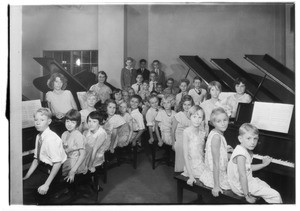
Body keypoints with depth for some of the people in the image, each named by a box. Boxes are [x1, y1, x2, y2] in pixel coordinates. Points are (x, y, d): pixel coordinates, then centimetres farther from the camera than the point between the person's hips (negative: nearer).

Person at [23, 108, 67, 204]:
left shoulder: (52, 138, -23)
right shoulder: (38, 137, 1)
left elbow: (57, 163, -24)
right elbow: (36, 159, 9)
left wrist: (46, 185, -22)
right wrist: (27, 176, 3)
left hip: (53, 171, -8)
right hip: (42, 166, 8)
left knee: (25, 187, -17)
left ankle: (31, 203, 7)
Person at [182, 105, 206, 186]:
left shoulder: (202, 132, 4)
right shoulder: (187, 131, -12)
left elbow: (202, 151, 9)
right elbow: (185, 154, -14)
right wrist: (191, 176, -17)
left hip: (202, 165, 6)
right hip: (192, 167, -6)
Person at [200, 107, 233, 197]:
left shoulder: (214, 132, 2)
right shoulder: (217, 137, -24)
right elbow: (215, 163, -26)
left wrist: (225, 150, 19)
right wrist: (216, 186, -26)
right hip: (217, 176, -9)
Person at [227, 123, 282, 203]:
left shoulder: (247, 151, 6)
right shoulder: (241, 154, -27)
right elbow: (242, 176, -31)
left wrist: (263, 164, 21)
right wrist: (247, 196, -28)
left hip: (248, 180, 10)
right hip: (241, 185, -10)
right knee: (275, 195, -9)